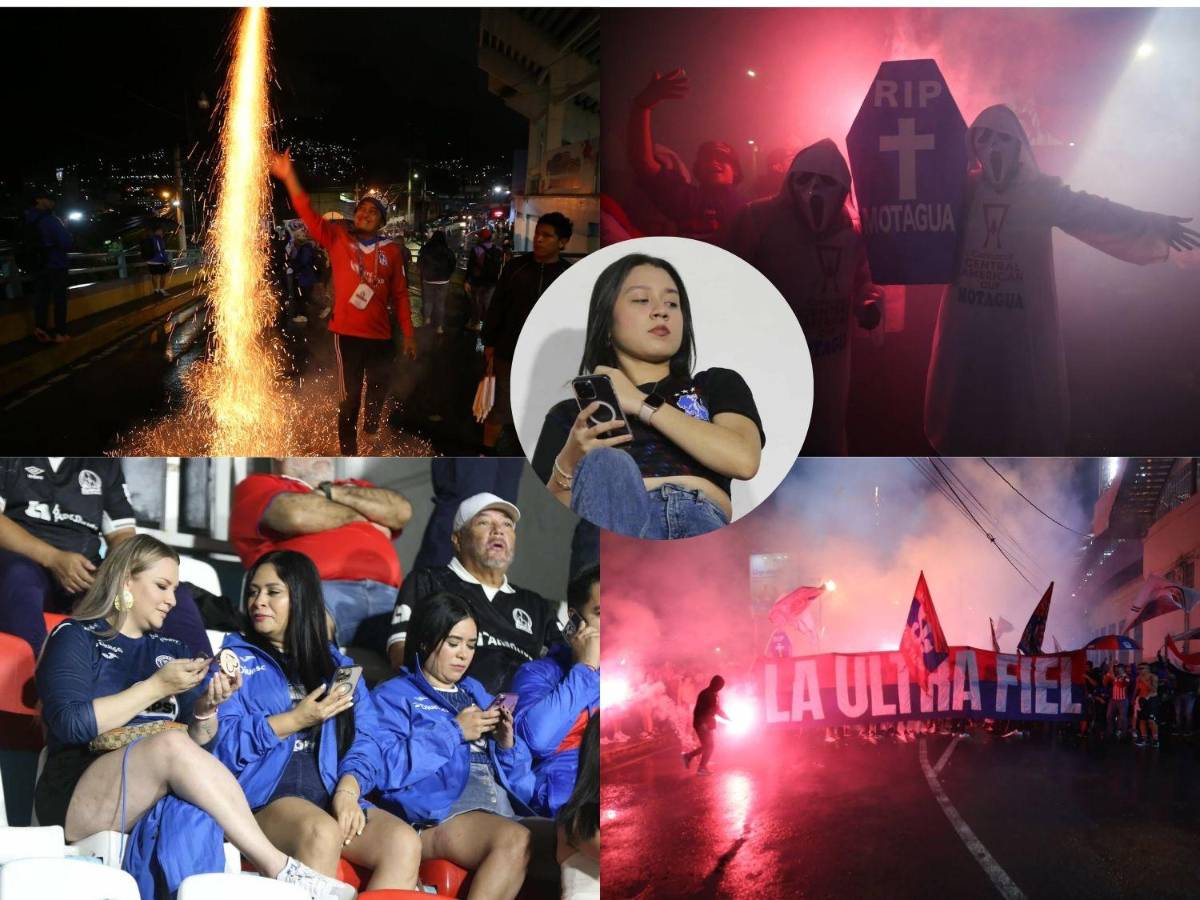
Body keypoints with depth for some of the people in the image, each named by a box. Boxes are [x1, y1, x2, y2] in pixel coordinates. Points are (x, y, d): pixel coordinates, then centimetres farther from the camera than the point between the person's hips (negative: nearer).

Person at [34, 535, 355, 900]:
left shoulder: (171, 650, 21)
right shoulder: (75, 637, 5)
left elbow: (199, 742, 13)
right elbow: (71, 723, -12)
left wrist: (207, 708, -9)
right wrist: (157, 686, -12)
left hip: (160, 798, 4)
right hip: (78, 800, -4)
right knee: (172, 742, -33)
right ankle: (282, 870, -34)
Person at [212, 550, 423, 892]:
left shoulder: (337, 665, 23)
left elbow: (363, 740, 12)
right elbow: (220, 741, -2)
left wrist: (348, 790, -7)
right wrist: (296, 720, -7)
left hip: (332, 797, 4)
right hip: (264, 796, -4)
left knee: (404, 843, -25)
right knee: (322, 833, -37)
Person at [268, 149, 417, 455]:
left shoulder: (391, 250, 2)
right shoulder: (337, 239, 0)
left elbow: (400, 295, 5)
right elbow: (308, 214, -11)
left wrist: (409, 334, 4)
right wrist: (289, 176, -23)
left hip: (380, 336, 2)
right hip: (347, 334, -2)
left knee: (378, 396, 13)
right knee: (349, 398, 3)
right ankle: (348, 454, 13)